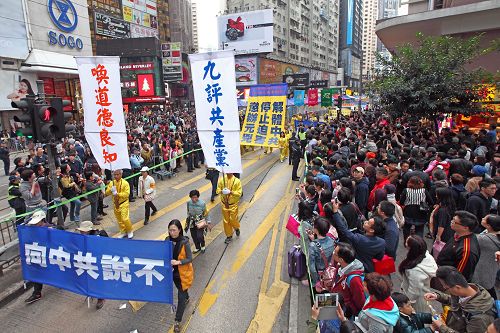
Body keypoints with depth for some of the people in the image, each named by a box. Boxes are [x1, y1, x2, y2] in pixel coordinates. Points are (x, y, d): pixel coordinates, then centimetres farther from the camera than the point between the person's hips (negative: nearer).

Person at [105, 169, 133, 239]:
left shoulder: (125, 183, -12)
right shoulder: (111, 183, 3)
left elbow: (126, 194, -19)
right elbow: (107, 193, 3)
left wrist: (117, 193, -26)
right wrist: (111, 190, -18)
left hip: (123, 204, -5)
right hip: (115, 204, 5)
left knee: (125, 219, -11)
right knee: (119, 220, 14)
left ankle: (130, 231, 12)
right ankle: (123, 232, 30)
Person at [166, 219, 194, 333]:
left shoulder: (184, 242, -25)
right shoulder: (168, 240, -12)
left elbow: (190, 259, -20)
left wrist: (178, 262, -34)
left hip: (183, 272, -5)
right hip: (173, 271, 5)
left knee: (181, 296, 1)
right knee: (181, 289, 30)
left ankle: (177, 321, 15)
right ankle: (187, 298, 62)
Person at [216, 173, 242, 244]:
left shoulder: (237, 181, -13)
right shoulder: (222, 179, -6)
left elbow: (239, 193, -13)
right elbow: (218, 190, 1)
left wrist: (231, 192, -28)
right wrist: (221, 191, -21)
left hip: (233, 204, -2)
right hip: (225, 204, 3)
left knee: (233, 219, 4)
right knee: (226, 221, 10)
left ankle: (236, 228, 39)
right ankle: (229, 236, 29)